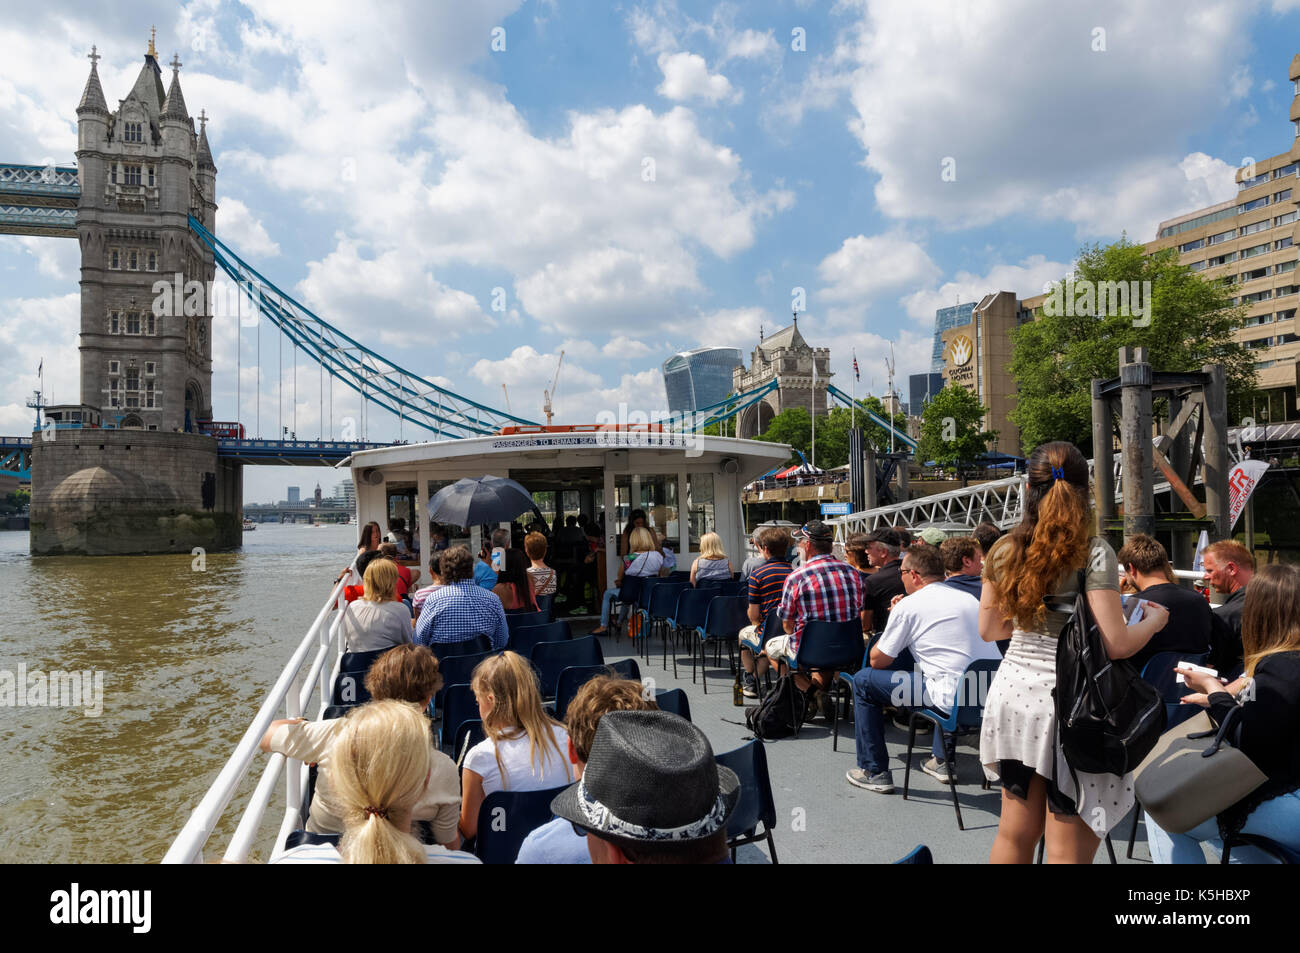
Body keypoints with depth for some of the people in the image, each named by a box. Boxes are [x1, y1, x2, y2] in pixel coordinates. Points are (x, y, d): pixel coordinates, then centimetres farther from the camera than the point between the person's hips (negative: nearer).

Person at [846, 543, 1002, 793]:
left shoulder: (909, 605, -4)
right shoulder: (968, 598, 16)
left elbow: (878, 660, 1)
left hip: (954, 699, -7)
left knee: (863, 680, 7)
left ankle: (874, 772, 13)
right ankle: (942, 761, 40)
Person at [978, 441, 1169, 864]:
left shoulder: (1005, 550, 2)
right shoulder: (1094, 553, -11)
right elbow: (1115, 644, -15)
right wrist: (1153, 621, 5)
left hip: (1016, 693, 5)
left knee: (1015, 833, 18)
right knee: (1068, 851, 5)